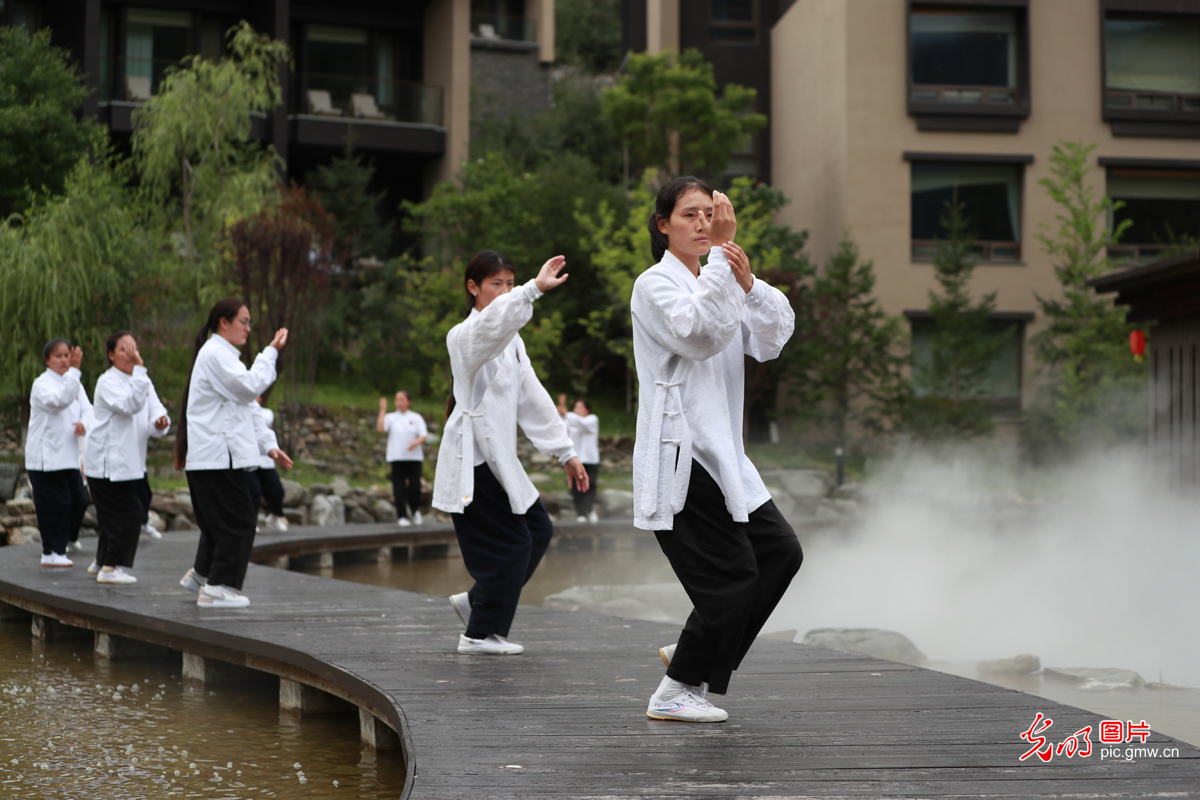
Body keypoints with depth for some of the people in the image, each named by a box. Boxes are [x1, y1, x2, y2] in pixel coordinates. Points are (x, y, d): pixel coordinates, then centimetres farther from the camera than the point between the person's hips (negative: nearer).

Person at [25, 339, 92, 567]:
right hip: (45, 457, -7)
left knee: (79, 500, 4)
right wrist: (74, 370, -34)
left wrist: (83, 423, -17)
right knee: (55, 504, -6)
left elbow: (87, 409, 7)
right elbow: (59, 401, -29)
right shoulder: (41, 384, -9)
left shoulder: (74, 383, 15)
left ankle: (57, 546, 19)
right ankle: (51, 553, 5)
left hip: (69, 455, 7)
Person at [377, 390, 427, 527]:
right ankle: (402, 516, 4)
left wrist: (416, 442, -20)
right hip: (397, 457, 0)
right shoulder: (391, 417, 8)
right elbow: (380, 428, -10)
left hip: (414, 457, 0)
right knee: (399, 487, -3)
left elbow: (423, 435, 1)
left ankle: (415, 510, 18)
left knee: (415, 486, -8)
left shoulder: (416, 418, 9)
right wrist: (382, 410, -11)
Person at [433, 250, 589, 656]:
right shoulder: (464, 336, -12)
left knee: (538, 530, 9)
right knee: (510, 541, -6)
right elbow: (492, 325, -37)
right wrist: (535, 289, -53)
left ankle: (477, 600, 21)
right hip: (472, 459, -9)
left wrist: (565, 451, 12)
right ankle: (480, 634, 6)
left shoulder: (511, 340, 16)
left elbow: (533, 398, 16)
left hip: (497, 457, 9)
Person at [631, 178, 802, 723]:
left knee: (780, 551, 7)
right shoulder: (655, 285, -7)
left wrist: (749, 283, -13)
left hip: (720, 454, 9)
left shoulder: (718, 283, 18)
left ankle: (693, 654, 16)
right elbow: (698, 332, -25)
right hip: (679, 459, -9)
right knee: (733, 574, -8)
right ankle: (674, 693, 4)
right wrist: (722, 252, -23)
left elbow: (771, 340, 4)